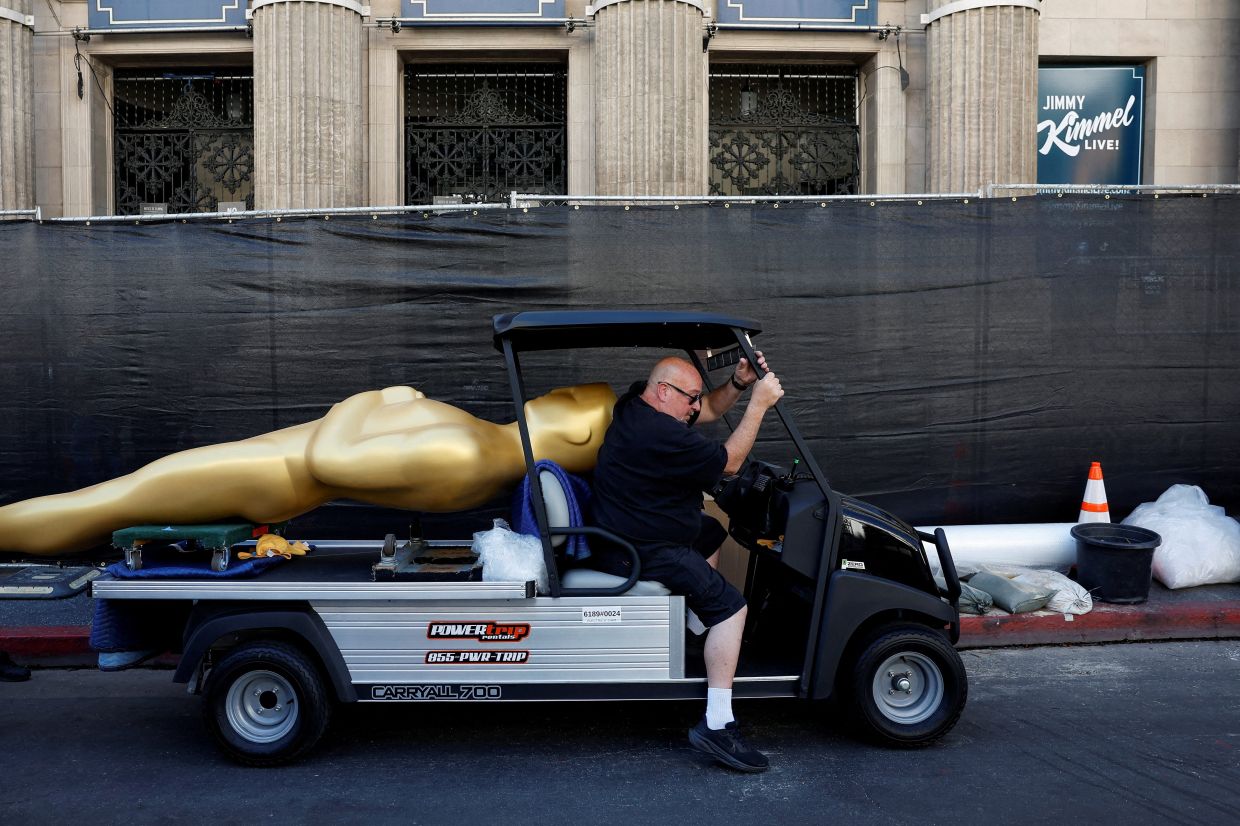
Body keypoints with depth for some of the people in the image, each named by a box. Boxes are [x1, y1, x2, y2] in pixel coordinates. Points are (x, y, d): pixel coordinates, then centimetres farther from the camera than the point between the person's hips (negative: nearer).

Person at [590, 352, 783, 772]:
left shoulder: (638, 404, 4)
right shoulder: (660, 435, -27)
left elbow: (711, 409, 14)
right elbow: (729, 462, -17)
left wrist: (738, 383, -3)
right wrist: (759, 403, -14)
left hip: (624, 528, 11)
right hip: (640, 554, -11)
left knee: (712, 533, 31)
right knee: (730, 606, -11)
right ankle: (716, 725, -11)